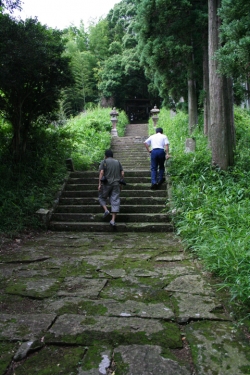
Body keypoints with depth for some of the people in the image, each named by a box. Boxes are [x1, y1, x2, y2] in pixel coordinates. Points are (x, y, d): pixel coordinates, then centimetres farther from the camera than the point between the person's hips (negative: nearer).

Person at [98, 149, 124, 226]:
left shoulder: (104, 162, 2)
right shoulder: (117, 162, 14)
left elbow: (101, 172, -9)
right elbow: (122, 173, 7)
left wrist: (99, 184, -10)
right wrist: (120, 183, 14)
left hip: (106, 183, -3)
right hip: (116, 184, 3)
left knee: (102, 198, 18)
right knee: (115, 200, 0)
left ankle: (106, 210, -4)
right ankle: (113, 220, -4)